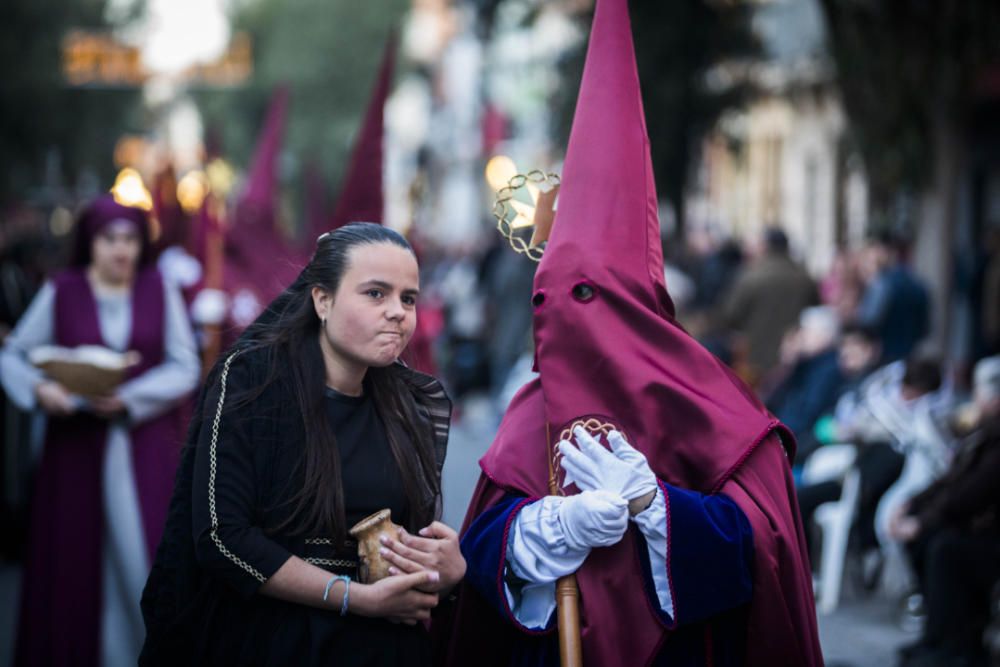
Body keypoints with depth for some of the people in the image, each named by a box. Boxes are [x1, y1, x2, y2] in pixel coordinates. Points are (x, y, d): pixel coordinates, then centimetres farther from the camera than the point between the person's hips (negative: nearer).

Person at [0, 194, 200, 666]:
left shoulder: (160, 291, 3)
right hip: (78, 446, 0)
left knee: (145, 553, -5)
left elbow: (185, 367, -1)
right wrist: (39, 387, -17)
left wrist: (131, 398, -16)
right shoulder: (60, 292, 1)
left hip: (146, 448, 0)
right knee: (73, 555, 1)